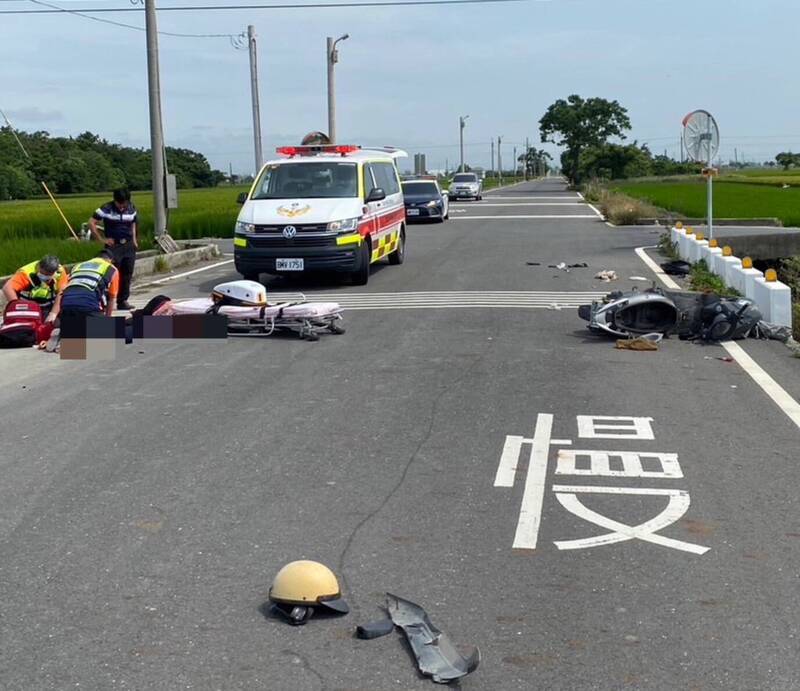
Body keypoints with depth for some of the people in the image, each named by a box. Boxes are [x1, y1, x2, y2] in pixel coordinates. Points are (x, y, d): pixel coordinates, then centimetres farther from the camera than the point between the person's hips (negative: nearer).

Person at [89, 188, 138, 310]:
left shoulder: (132, 209, 6)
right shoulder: (106, 209, -8)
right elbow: (91, 222, -7)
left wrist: (134, 239, 11)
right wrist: (101, 239, -8)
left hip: (129, 245, 5)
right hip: (113, 245, -4)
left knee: (127, 274, 5)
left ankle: (123, 301, 14)